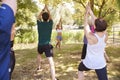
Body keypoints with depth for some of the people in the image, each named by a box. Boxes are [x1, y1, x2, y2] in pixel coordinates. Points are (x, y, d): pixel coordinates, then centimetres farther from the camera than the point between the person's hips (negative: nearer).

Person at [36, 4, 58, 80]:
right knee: (51, 62, -12)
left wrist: (43, 10, 30)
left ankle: (39, 67, 52)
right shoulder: (50, 23, -2)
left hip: (40, 45, 3)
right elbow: (50, 17, 18)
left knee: (39, 55, 35)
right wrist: (47, 9, 29)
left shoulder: (39, 23, 0)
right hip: (47, 45, -3)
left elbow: (38, 17, 21)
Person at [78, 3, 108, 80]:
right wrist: (91, 13, 6)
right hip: (101, 64, 3)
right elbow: (100, 25, 0)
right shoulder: (106, 35, -14)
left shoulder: (91, 37, -26)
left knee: (80, 69, 30)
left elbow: (86, 25, -11)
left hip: (89, 63, -2)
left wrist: (86, 13, 2)